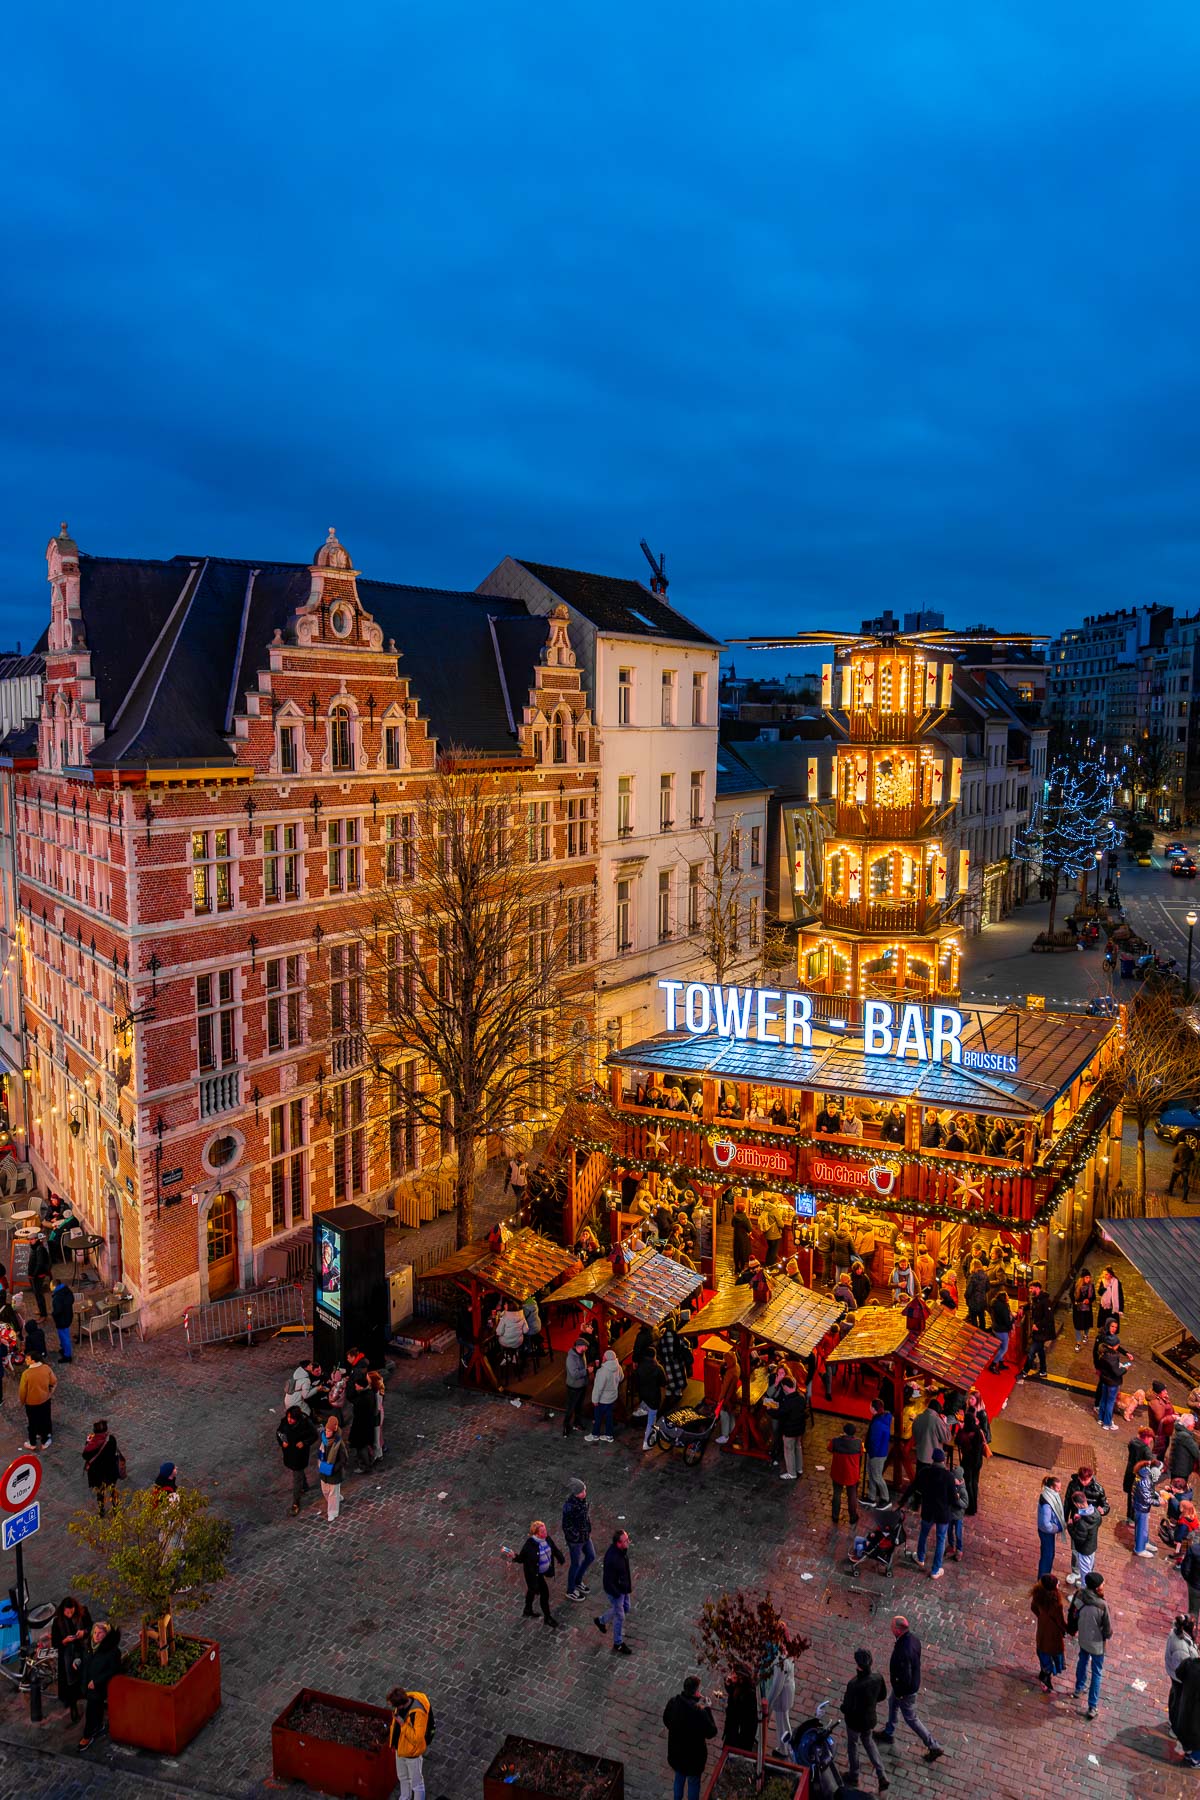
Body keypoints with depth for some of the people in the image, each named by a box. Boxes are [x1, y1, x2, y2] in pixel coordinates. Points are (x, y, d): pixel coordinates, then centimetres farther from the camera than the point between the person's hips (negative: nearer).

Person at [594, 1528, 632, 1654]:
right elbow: (608, 1581, -29)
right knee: (619, 1617, 11)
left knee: (626, 1607, 27)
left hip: (623, 1586, 8)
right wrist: (618, 1594, -18)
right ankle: (618, 1644, 36)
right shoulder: (612, 1559, -41)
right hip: (614, 1590, -8)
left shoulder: (623, 1549, -14)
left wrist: (629, 1584, 15)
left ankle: (601, 1620, 47)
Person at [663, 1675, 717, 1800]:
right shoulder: (699, 1712, -36)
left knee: (679, 1778, 30)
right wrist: (708, 1709, -14)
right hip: (693, 1755, -5)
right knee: (693, 1782, 21)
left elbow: (666, 1720, 2)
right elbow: (711, 1732, -21)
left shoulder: (672, 1703, -17)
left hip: (675, 1751, 5)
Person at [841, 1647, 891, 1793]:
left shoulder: (855, 1686, -39)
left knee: (853, 1745, 24)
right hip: (871, 1719, 5)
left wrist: (843, 1707, -8)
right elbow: (883, 1696, -3)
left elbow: (849, 1709, -30)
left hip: (855, 1721, -5)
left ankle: (854, 1777, 45)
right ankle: (882, 1776, 29)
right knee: (868, 1742, 32)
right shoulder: (878, 1678, -22)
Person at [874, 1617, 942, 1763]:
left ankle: (934, 1747, 28)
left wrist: (899, 1693, -15)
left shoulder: (903, 1652, -42)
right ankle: (888, 1733, 52)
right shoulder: (913, 1637, -16)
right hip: (914, 1680, 9)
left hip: (906, 1689, -9)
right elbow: (917, 1657, 3)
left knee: (911, 1719, 15)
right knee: (892, 1703, 30)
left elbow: (905, 1678, -33)